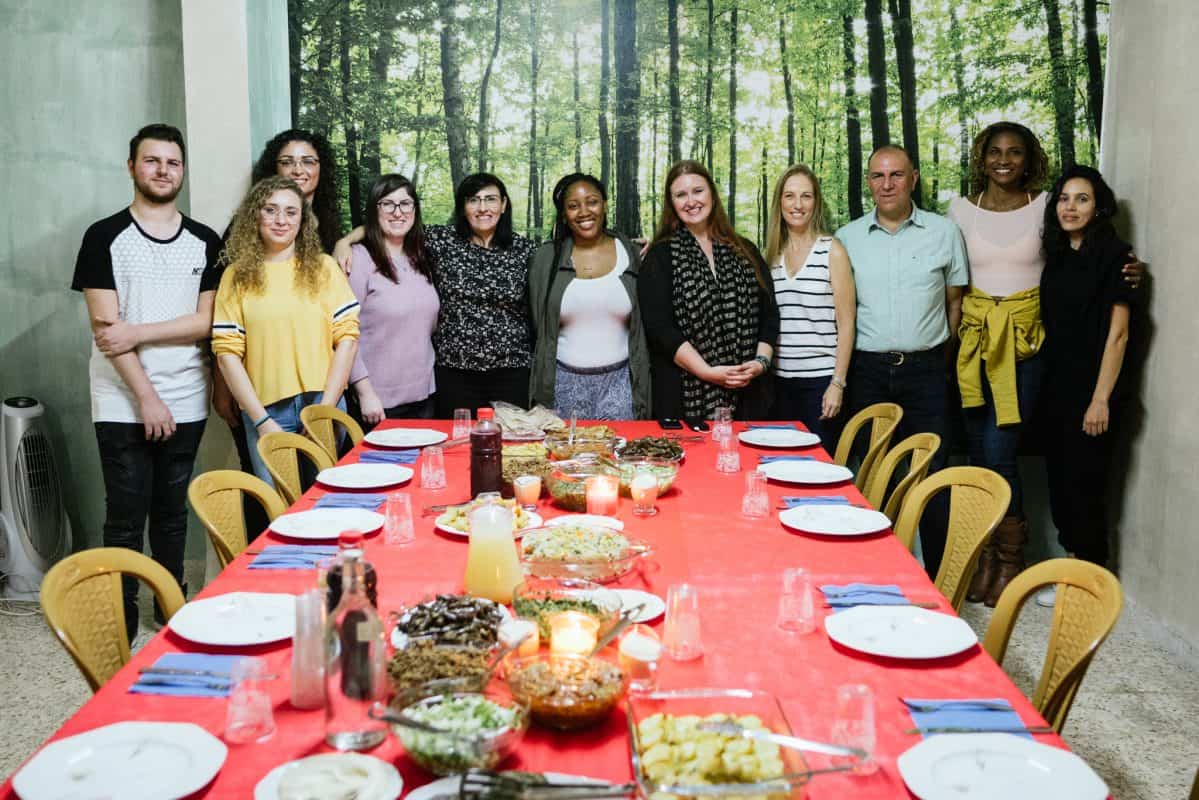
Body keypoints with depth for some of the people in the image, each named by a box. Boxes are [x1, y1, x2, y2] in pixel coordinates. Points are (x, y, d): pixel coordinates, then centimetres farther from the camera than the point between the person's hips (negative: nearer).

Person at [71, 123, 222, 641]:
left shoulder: (205, 242, 8)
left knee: (173, 514, 11)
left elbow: (207, 321, 1)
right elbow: (105, 325, -7)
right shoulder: (105, 237, -1)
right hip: (124, 404, -2)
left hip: (186, 403, 3)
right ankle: (121, 629, 11)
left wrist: (139, 332, -13)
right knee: (126, 520, 0)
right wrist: (147, 397, -12)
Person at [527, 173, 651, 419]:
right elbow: (537, 326, 9)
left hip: (619, 382, 0)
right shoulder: (545, 258, 3)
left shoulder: (630, 254, 4)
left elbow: (644, 326, 9)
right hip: (564, 383, 0)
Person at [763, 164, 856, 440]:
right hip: (780, 378, 4)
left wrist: (838, 383, -10)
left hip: (820, 377, -4)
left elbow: (846, 323, -5)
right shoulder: (773, 254, 9)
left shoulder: (832, 250, -3)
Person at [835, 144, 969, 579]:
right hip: (867, 369, 1)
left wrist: (937, 357, 7)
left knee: (933, 475, -1)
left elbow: (955, 302, 10)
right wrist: (850, 366, 5)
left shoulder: (944, 233, 4)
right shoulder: (847, 238, 6)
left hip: (925, 369, -1)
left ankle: (938, 576, 9)